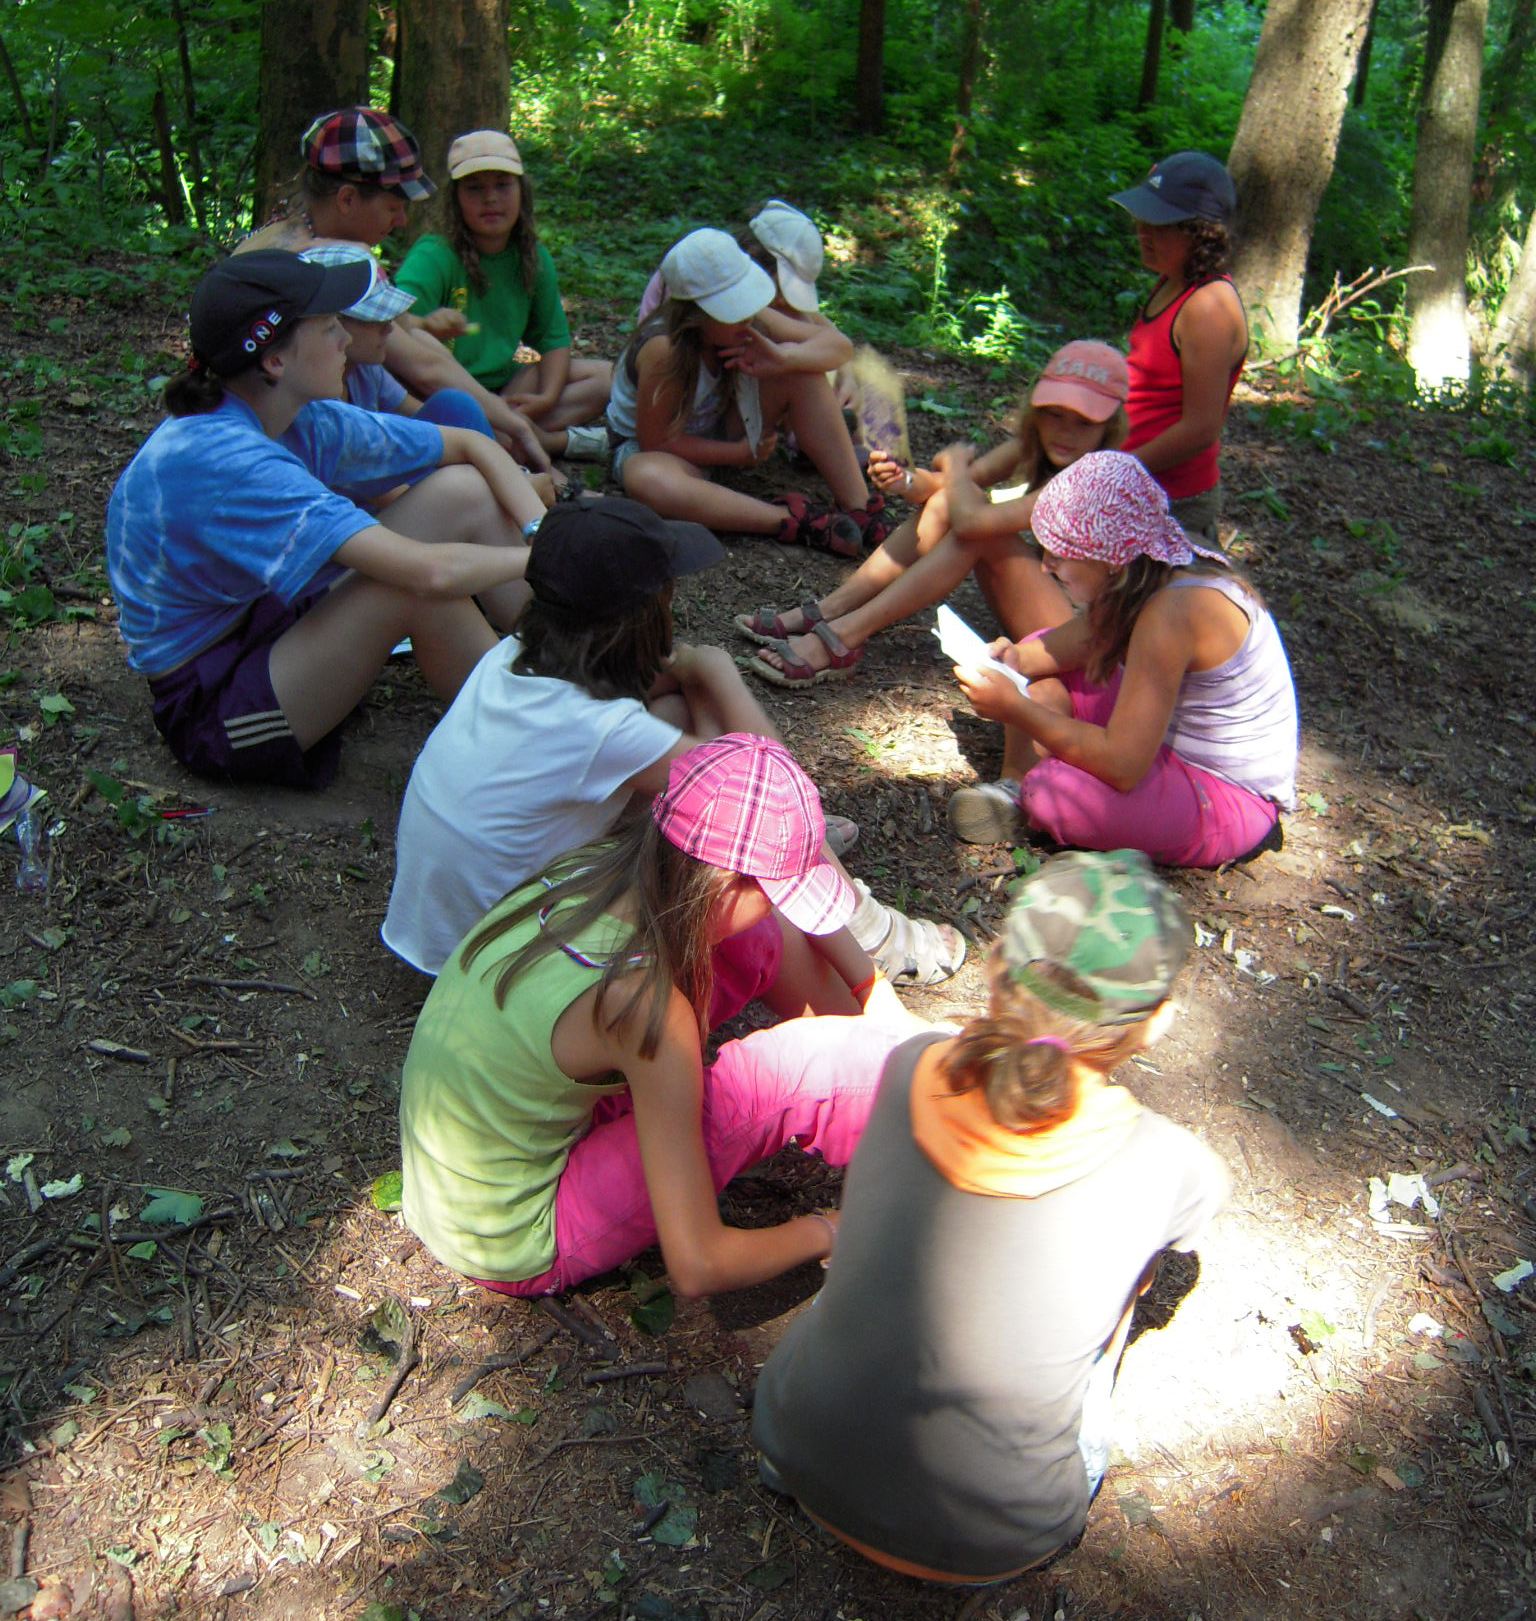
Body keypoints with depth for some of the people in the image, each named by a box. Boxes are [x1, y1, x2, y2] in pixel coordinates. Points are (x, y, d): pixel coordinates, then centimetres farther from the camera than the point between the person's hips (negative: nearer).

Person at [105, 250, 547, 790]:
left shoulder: (305, 422, -5)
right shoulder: (221, 459, -30)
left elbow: (474, 446, 4)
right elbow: (427, 571, -38)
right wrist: (539, 559, -22)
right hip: (212, 714, -9)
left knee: (464, 492, -3)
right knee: (416, 585, -31)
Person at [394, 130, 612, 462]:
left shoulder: (534, 258, 3)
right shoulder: (433, 256, -16)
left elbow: (553, 337, 9)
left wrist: (548, 397, -10)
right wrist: (426, 327, -55)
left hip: (505, 384, 6)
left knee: (606, 375, -5)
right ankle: (563, 441, -19)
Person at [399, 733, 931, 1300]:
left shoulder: (586, 871, -12)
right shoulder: (645, 1003, -33)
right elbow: (696, 1267, -28)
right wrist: (823, 1232, -11)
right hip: (519, 1250, -7)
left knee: (766, 936, 1)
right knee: (810, 1063, -19)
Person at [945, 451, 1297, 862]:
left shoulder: (1172, 612, -31)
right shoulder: (1148, 573, -5)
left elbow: (1122, 764, -32)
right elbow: (1080, 640, 10)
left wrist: (1015, 709, -26)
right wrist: (1015, 658, -12)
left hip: (1232, 800, -9)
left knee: (1049, 790, -33)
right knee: (1038, 660, 6)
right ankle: (1013, 788, -7)